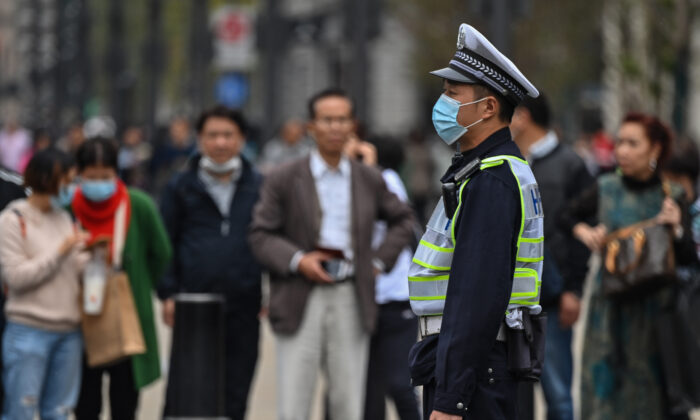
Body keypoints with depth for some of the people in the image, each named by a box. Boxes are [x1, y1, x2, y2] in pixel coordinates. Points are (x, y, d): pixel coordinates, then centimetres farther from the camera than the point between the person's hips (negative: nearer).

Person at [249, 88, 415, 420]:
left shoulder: (370, 181, 10)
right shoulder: (284, 180, 2)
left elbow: (402, 219, 24)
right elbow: (260, 236, 0)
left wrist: (380, 260, 11)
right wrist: (297, 259, -15)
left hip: (351, 301, 2)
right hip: (301, 299, -2)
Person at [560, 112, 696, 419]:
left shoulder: (670, 197, -3)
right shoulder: (605, 190, 1)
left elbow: (687, 259, -6)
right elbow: (568, 217, 18)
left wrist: (676, 228, -24)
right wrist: (584, 232, -2)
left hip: (655, 310, -1)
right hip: (610, 310, 1)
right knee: (606, 390, -2)